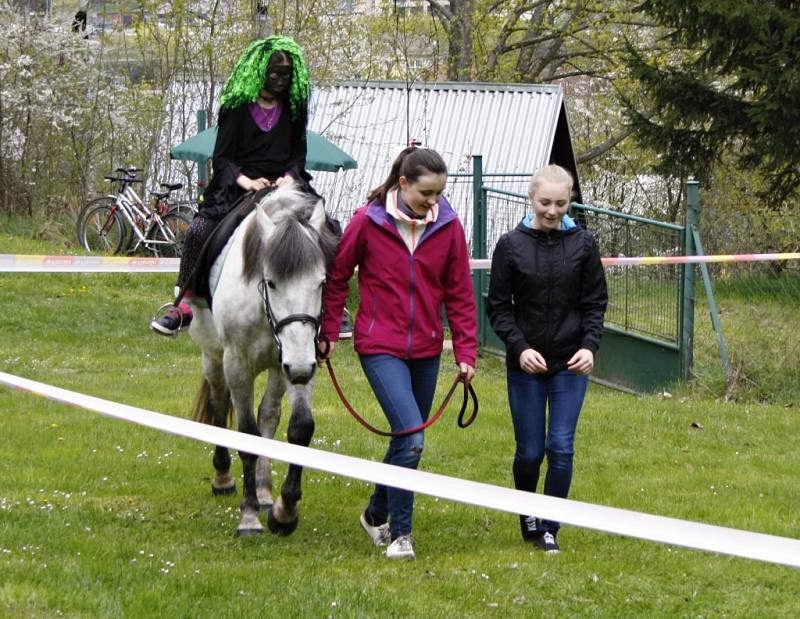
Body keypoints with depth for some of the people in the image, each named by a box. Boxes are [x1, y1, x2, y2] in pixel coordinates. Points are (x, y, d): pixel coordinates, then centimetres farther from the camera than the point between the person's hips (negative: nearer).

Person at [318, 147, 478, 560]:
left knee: (408, 439, 14)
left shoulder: (448, 227, -1)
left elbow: (459, 295, 4)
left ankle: (377, 515, 36)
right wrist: (328, 333, 3)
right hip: (380, 346, -4)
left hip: (426, 349, 4)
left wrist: (465, 351, 0)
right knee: (411, 439, -17)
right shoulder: (368, 221, -9)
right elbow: (337, 277, 2)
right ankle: (400, 533, -4)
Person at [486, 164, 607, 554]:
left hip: (570, 363, 1)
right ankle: (527, 518, 29)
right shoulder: (511, 245, -3)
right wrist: (520, 347, -14)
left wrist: (590, 346, -10)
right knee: (530, 451, 3)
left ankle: (549, 528, 7)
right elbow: (498, 307, -1)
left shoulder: (582, 244, 0)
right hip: (526, 364, -1)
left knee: (561, 447, -6)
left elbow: (594, 303, 5)